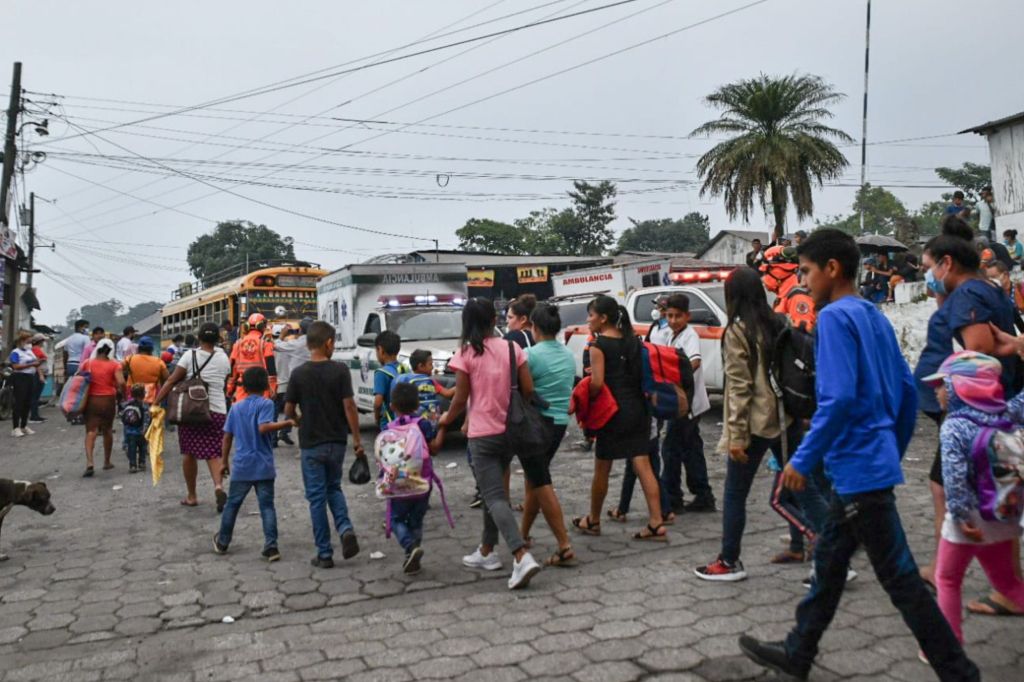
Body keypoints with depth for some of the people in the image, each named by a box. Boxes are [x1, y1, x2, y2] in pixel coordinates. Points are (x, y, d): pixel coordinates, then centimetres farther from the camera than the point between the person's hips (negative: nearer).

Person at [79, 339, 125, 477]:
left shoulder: (87, 363, 1)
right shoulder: (114, 365, -6)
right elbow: (121, 383, -17)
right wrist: (123, 393, 0)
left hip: (91, 400, 0)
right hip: (108, 400, 0)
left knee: (91, 431, -3)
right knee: (107, 430, 16)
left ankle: (89, 463, -21)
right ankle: (107, 462, 27)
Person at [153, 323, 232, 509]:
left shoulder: (190, 355, -3)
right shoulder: (223, 358, 4)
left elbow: (171, 381, -7)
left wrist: (156, 402, -5)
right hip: (217, 411, 1)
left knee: (189, 453, 12)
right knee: (214, 454, 5)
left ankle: (191, 496, 20)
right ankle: (218, 485, -21)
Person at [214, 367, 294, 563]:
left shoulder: (236, 407, 9)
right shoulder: (266, 404, -6)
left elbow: (227, 437, 11)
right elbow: (264, 427, -23)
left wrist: (224, 461, 19)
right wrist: (287, 423, -20)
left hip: (241, 466, 4)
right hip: (263, 466, -3)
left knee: (232, 504, 17)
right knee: (267, 506, 0)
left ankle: (222, 542, 30)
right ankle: (271, 547, -5)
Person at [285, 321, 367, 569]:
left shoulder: (298, 373, -6)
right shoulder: (340, 370, -9)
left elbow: (289, 411, -1)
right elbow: (349, 406, -11)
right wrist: (357, 439, -4)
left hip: (311, 444, -1)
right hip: (336, 442, 1)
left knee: (316, 497, 7)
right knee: (334, 488, 22)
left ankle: (324, 554, 9)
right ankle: (345, 529, -2)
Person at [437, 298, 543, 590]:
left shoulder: (466, 353, -9)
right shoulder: (512, 348, 0)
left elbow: (461, 399, -7)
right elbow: (528, 389, -1)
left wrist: (446, 419, 12)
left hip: (483, 434, -5)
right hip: (510, 430, 5)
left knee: (495, 497, -5)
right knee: (494, 491, 20)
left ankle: (522, 557, -20)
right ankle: (486, 552, 31)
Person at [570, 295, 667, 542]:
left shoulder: (599, 345, -10)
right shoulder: (632, 341, 10)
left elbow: (597, 383, -18)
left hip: (615, 411, -6)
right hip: (638, 408, 6)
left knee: (602, 469, 9)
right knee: (643, 466, 4)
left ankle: (593, 521, 25)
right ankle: (657, 523, -1)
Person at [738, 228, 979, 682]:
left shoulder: (835, 317, -15)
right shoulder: (875, 317, 12)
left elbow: (838, 398, -24)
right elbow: (908, 390, 15)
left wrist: (803, 459, -17)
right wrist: (894, 450, 23)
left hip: (858, 468, -10)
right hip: (864, 466, 10)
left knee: (899, 577, 1)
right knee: (829, 561, 17)